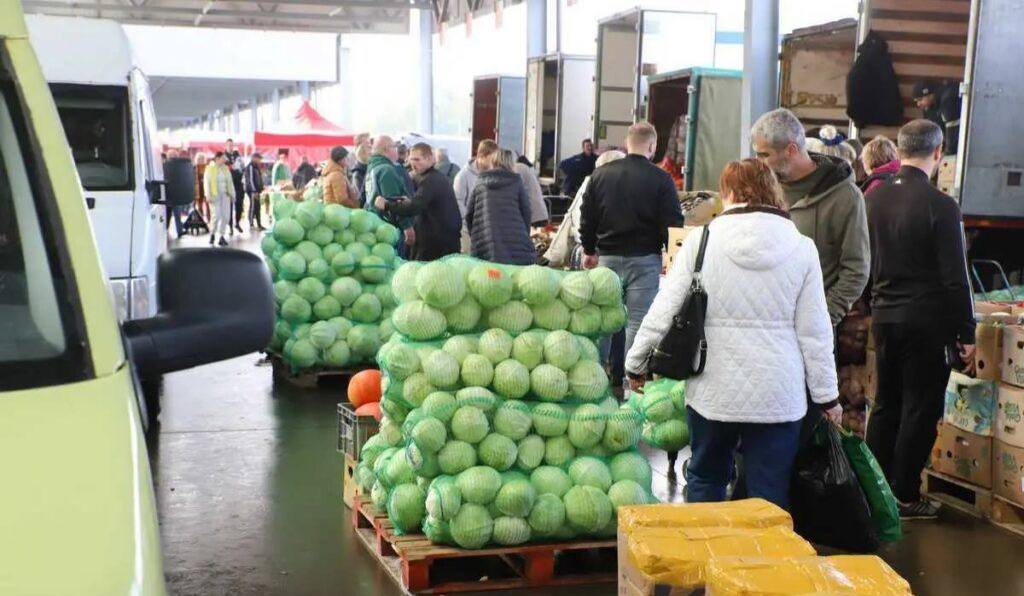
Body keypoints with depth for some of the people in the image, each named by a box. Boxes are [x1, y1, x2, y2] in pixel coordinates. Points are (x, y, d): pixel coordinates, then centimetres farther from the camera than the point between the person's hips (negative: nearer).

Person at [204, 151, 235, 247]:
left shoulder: (226, 168, 12)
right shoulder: (210, 169, -2)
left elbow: (230, 182, 15)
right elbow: (207, 182, -5)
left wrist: (232, 194, 10)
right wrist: (208, 196, -11)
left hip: (225, 195, 5)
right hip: (215, 195, -5)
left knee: (226, 216, -1)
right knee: (217, 215, -11)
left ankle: (222, 236, 9)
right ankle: (212, 234, 9)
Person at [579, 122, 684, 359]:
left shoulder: (601, 174, 5)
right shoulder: (661, 179, -7)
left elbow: (587, 218, 10)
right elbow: (672, 224, -8)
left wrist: (589, 251, 20)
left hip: (608, 257, 4)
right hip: (644, 259, -4)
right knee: (638, 321, -1)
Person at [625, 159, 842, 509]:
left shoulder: (701, 241, -6)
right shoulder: (802, 249, -3)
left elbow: (662, 313, -5)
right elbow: (815, 332, -1)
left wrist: (636, 364, 10)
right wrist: (827, 396, 9)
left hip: (712, 391, 0)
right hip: (778, 396, 0)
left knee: (705, 480, 19)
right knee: (770, 495, 8)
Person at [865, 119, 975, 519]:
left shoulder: (874, 197, 2)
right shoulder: (941, 206, -16)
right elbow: (955, 279, -14)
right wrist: (966, 335, -7)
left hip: (884, 317, 6)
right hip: (927, 321, -6)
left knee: (885, 405, 16)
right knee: (921, 409, 4)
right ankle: (904, 496, 9)